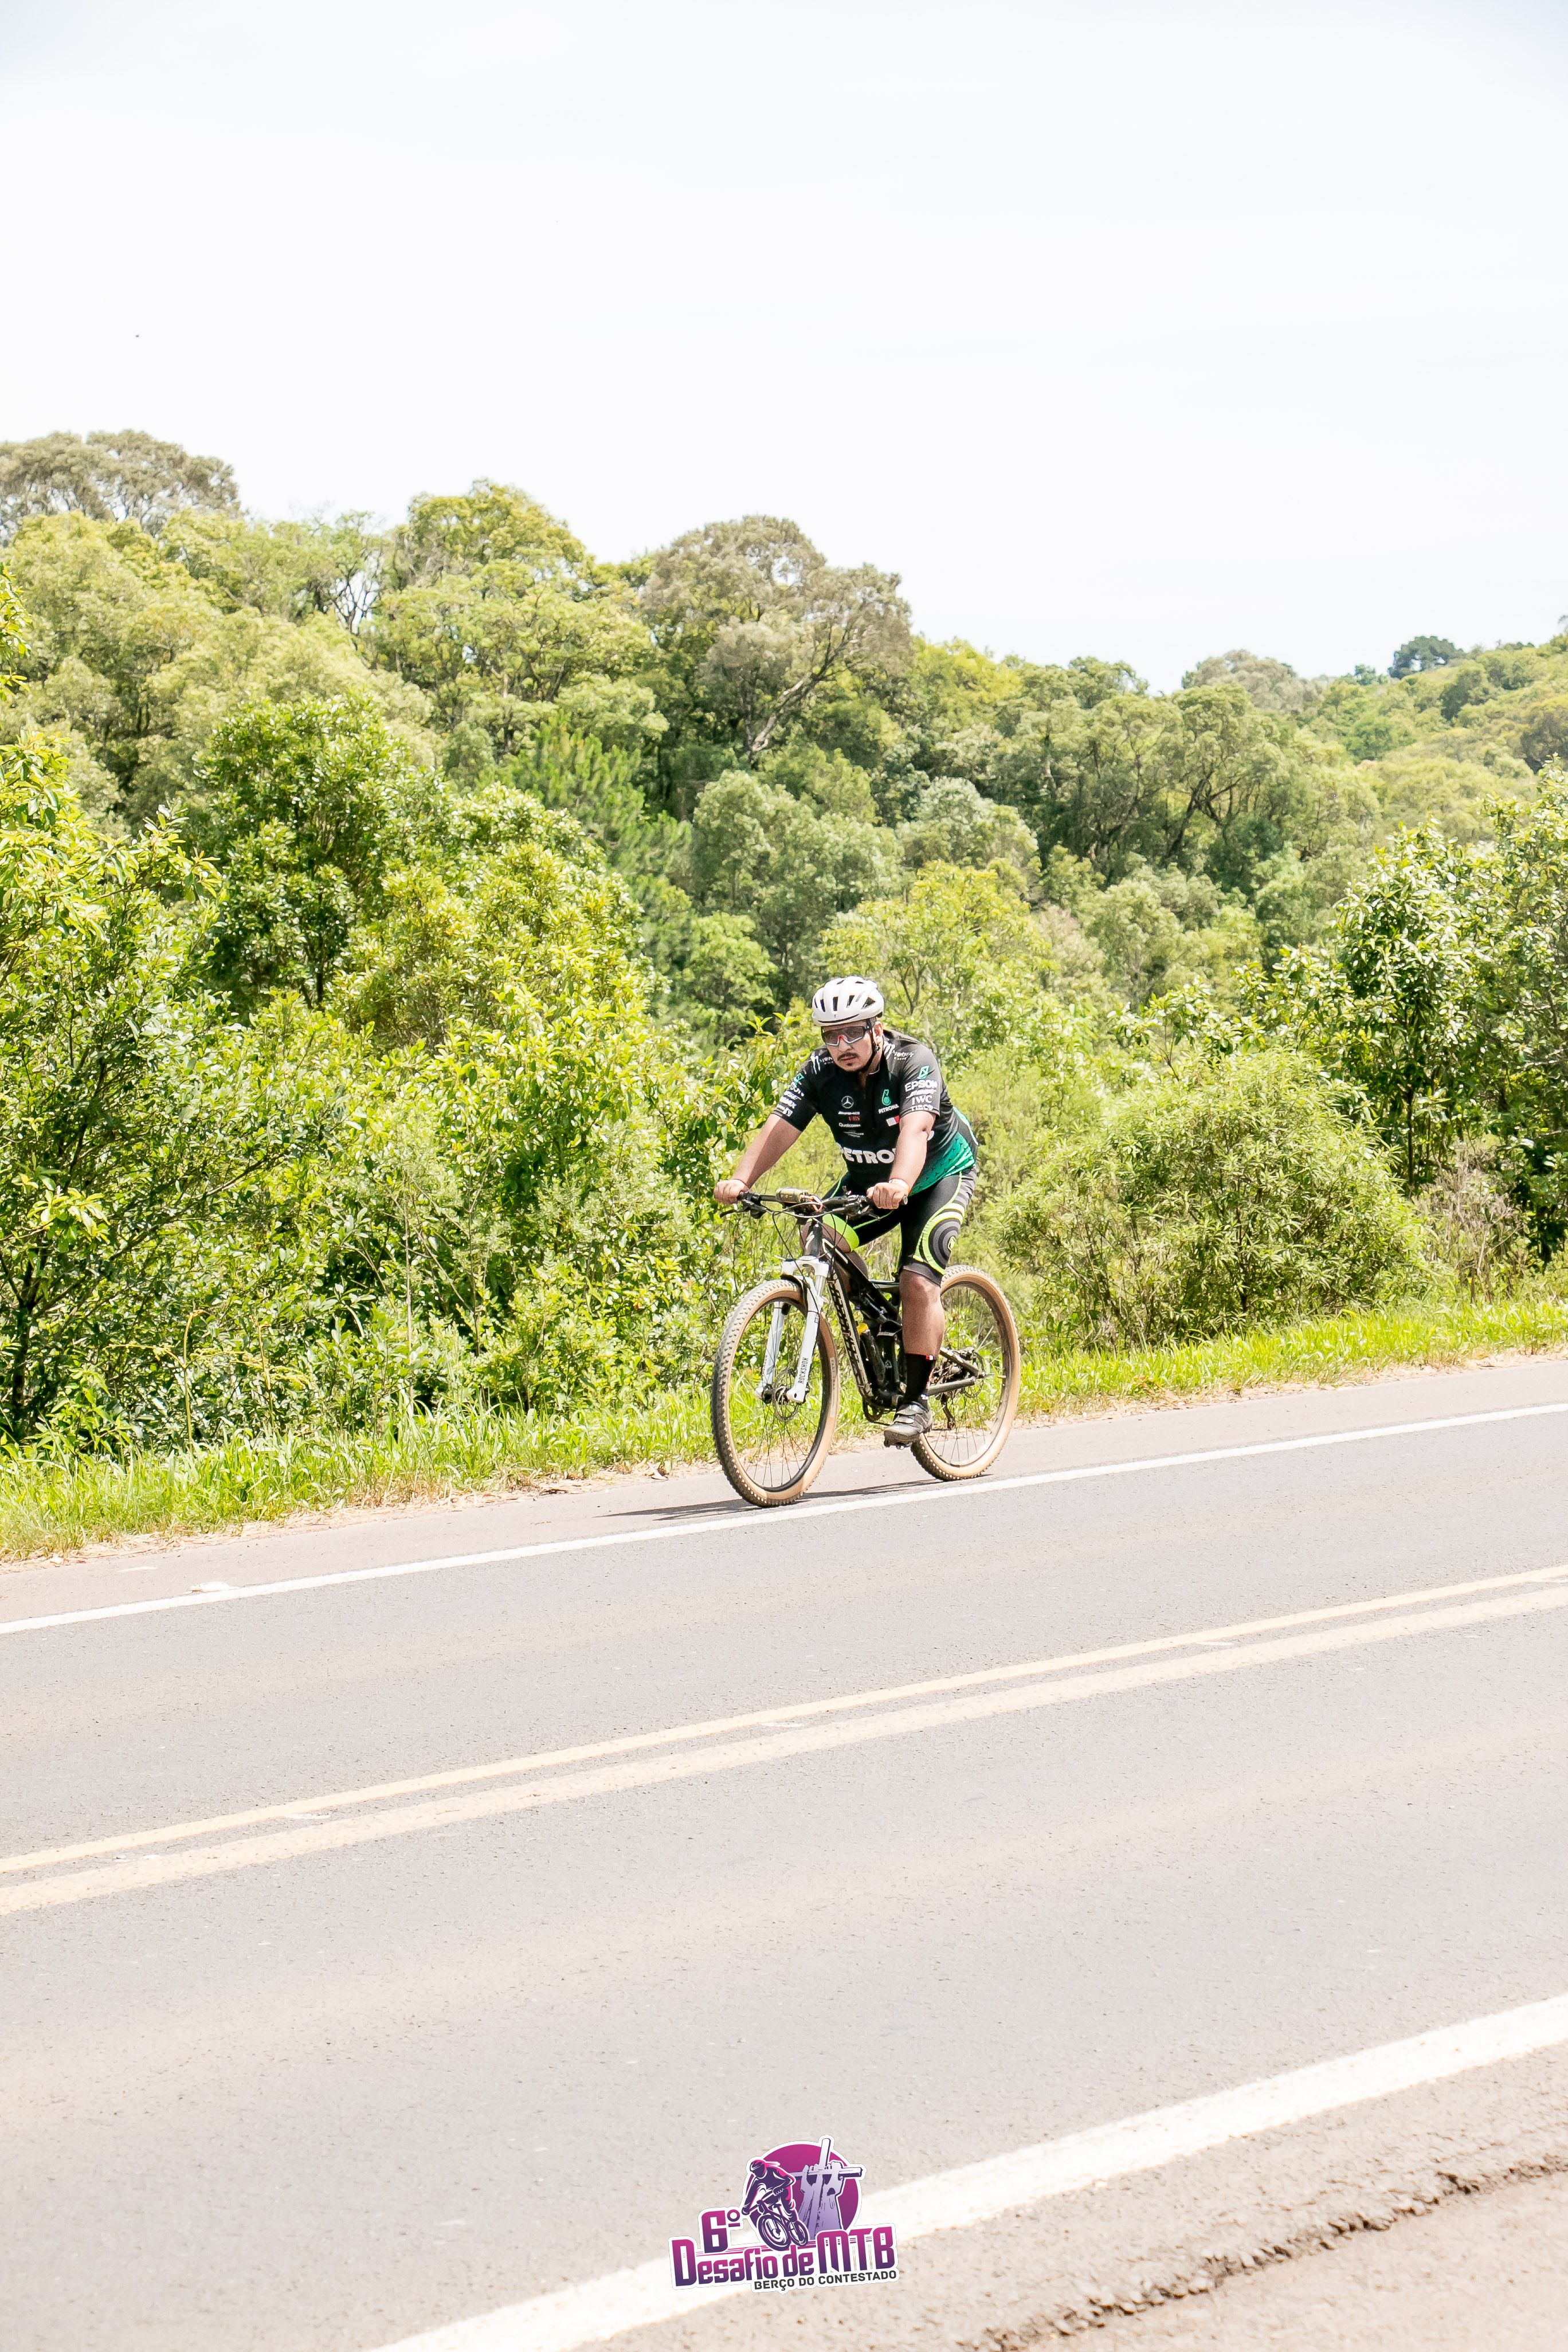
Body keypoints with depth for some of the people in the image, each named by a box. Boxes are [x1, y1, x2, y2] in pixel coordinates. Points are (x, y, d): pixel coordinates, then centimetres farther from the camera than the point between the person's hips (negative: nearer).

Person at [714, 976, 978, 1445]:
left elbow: (915, 1130, -45)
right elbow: (779, 1129, -26)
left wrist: (899, 1185, -65)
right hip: (866, 1178, 5)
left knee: (918, 1282, -20)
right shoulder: (821, 1071, -16)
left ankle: (916, 1400, -8)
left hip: (939, 1175, -5)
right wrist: (740, 1181, -44)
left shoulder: (913, 1062, -29)